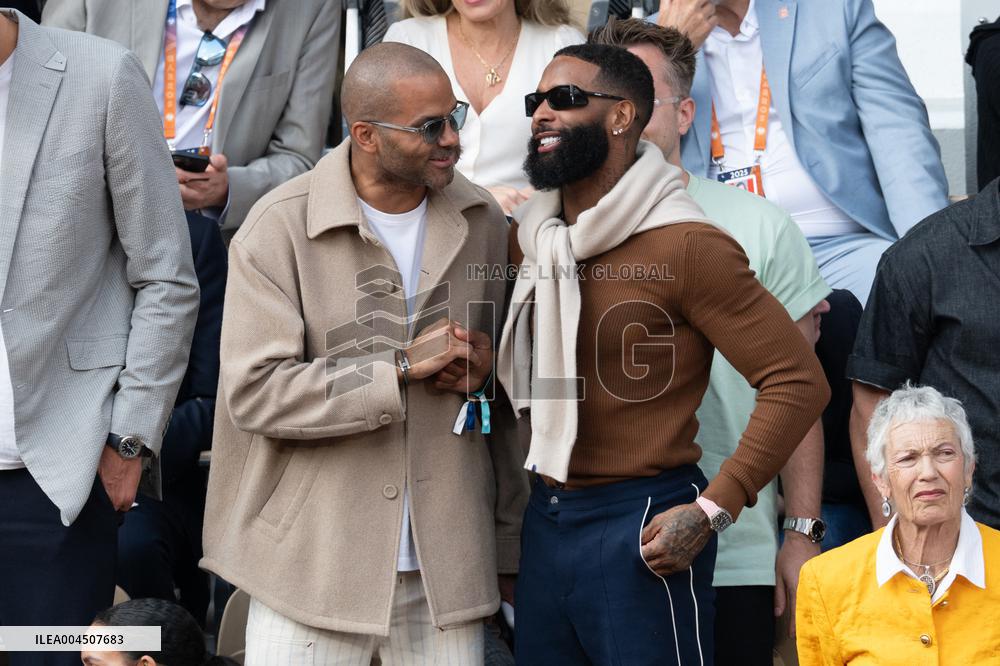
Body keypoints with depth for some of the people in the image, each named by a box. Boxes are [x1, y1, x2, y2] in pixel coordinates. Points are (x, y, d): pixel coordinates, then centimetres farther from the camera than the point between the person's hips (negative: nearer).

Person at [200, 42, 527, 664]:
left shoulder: (482, 221, 6)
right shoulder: (281, 227, -7)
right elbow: (254, 392, -15)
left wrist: (508, 544, 11)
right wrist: (402, 368, -17)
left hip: (447, 567, 3)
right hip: (314, 564, -3)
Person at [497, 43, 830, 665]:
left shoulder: (685, 245, -14)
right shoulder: (532, 235, 8)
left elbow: (798, 379, -16)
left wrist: (712, 510, -19)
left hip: (641, 529, -7)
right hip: (544, 519, 7)